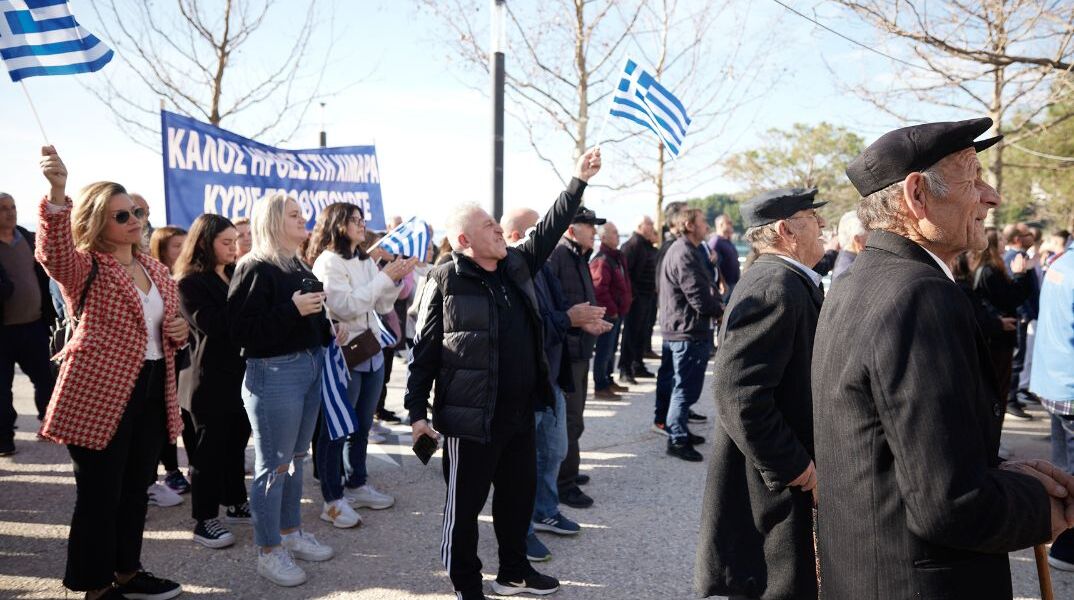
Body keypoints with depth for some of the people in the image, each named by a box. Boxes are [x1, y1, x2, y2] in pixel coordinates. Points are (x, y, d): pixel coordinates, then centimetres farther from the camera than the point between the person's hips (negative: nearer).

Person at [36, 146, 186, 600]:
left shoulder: (154, 268, 12)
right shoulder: (86, 268, -9)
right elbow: (53, 254, -33)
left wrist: (179, 330, 0)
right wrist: (57, 193, -49)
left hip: (153, 391, 7)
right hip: (99, 393, -7)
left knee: (136, 488, 17)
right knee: (99, 494, 2)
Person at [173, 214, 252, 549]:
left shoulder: (236, 274, 13)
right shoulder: (190, 282, -10)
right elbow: (213, 325, -21)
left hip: (242, 372, 7)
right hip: (212, 377, -7)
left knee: (237, 441, 15)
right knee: (210, 445, 1)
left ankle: (236, 503, 28)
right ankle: (204, 519, 11)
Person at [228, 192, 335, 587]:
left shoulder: (298, 266, 13)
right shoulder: (255, 269, -13)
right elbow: (241, 330, -21)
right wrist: (292, 310, -24)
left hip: (309, 366, 8)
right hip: (275, 372, -8)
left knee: (295, 458, 18)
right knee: (273, 465, 2)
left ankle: (291, 533, 32)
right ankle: (268, 552, 14)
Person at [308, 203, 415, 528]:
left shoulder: (366, 262, 14)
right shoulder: (327, 262, -10)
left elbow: (383, 306, 15)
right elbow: (346, 305, -20)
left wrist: (396, 280, -2)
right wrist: (385, 278, -18)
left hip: (371, 353, 8)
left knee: (362, 425, 16)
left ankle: (357, 485, 29)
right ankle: (333, 499, 7)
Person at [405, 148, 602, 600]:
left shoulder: (517, 265, 8)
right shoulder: (446, 281, -11)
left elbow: (550, 229, 16)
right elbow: (424, 351, -10)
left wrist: (578, 181, 10)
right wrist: (417, 410, -11)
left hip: (520, 412, 7)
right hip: (472, 416, -7)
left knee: (519, 493, 20)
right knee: (465, 503, 8)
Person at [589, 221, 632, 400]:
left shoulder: (618, 257, 13)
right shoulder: (602, 261, -19)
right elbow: (599, 289, -25)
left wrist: (627, 302, 15)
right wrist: (612, 310, -18)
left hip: (618, 312, 10)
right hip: (608, 314, -10)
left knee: (611, 349, 19)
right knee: (604, 350, -3)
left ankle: (608, 381, 31)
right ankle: (600, 387, 4)